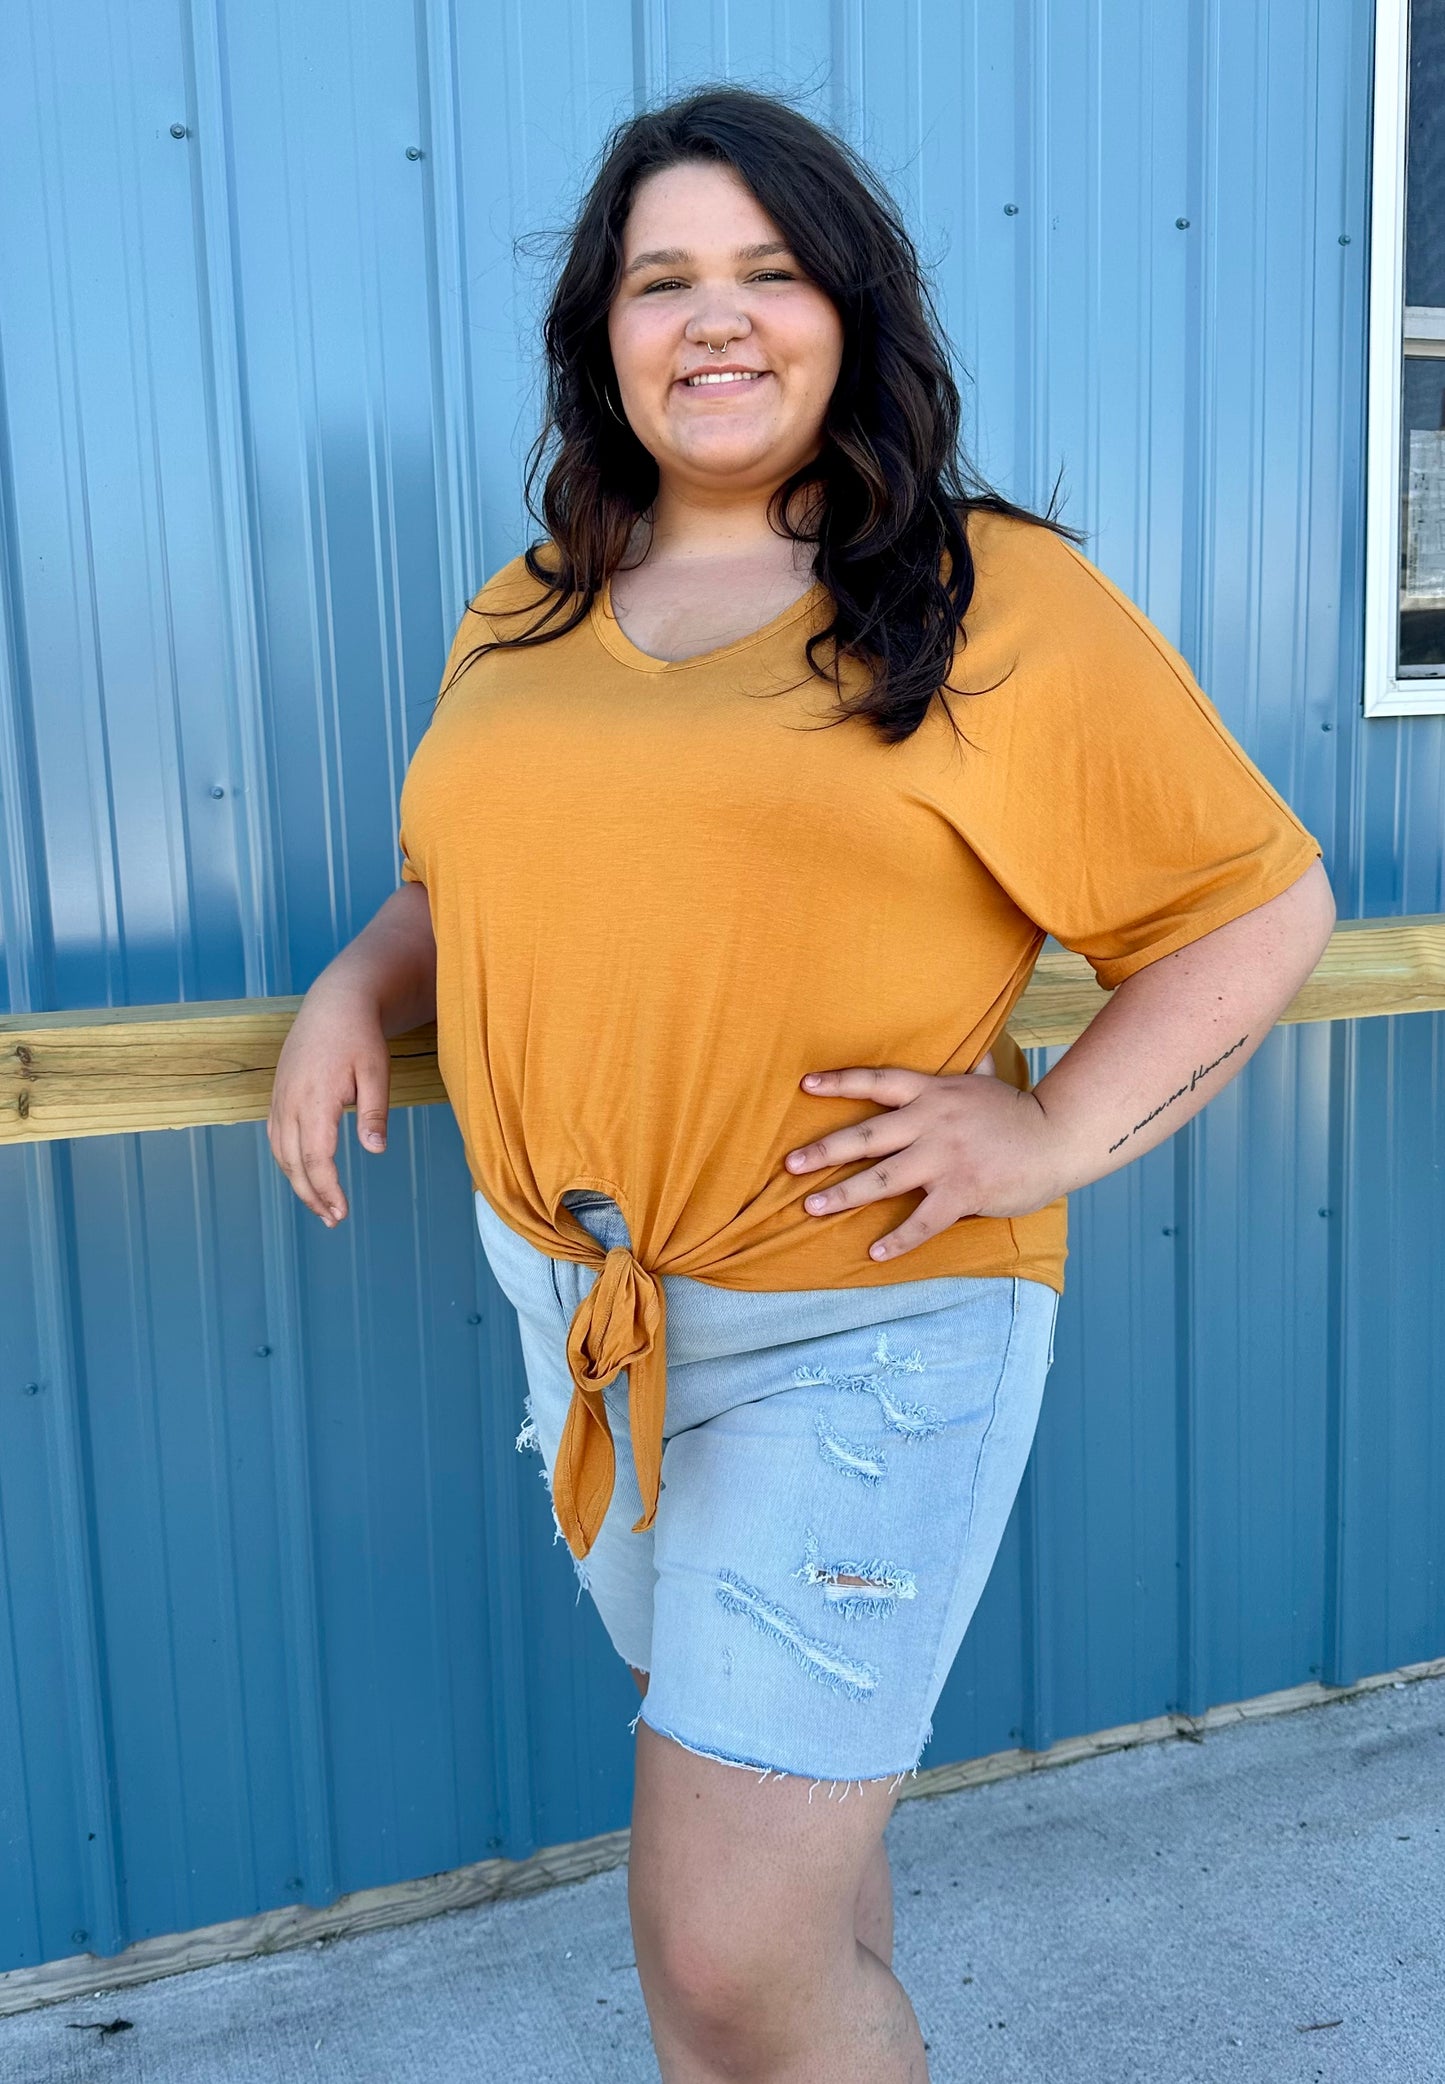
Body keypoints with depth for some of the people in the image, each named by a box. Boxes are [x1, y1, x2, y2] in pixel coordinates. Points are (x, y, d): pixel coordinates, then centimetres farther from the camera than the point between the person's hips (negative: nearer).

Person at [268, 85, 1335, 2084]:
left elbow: (1262, 901, -6)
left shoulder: (995, 600, -8)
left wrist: (1055, 1131, -16)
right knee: (780, 1790, 24)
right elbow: (458, 888, 22)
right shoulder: (525, 619, 9)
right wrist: (357, 987, 2)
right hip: (574, 1297, 6)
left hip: (861, 1319, -5)